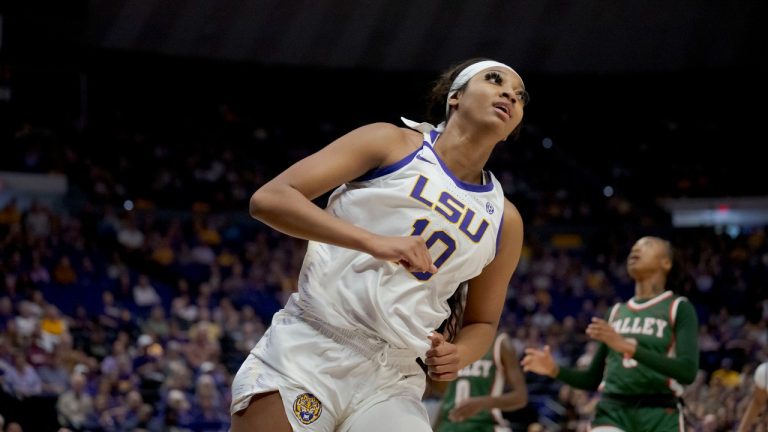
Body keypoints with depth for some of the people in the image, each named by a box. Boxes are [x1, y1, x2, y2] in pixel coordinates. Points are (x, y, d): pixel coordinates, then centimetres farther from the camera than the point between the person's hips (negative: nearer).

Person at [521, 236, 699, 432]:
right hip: (612, 411, 3)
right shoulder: (617, 312, 19)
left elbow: (688, 370, -15)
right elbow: (593, 379, 23)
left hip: (660, 416, -3)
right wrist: (555, 370, 4)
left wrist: (628, 346, -24)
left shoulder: (679, 308, 2)